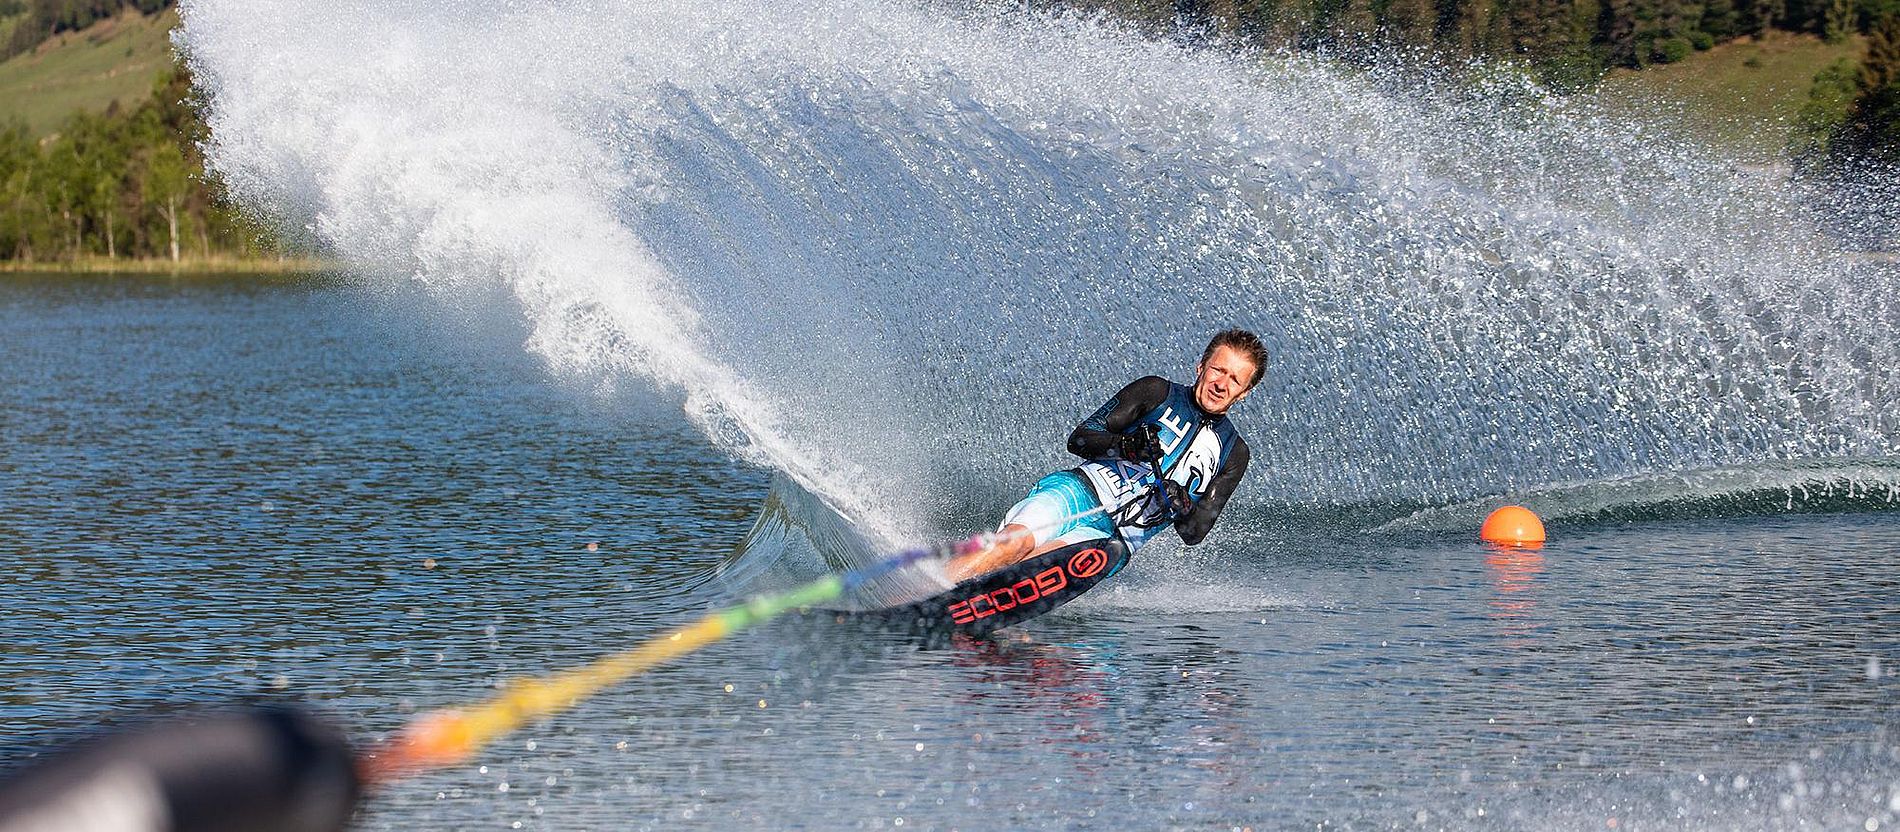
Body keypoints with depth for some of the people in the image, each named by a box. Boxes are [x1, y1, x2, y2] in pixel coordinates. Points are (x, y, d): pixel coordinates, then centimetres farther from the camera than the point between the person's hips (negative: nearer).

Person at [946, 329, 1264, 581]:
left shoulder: (1233, 454, 15)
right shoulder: (1157, 392, 9)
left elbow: (1194, 533, 9)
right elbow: (1079, 439, 3)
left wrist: (1181, 507, -13)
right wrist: (1126, 444, -17)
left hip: (1114, 537, 0)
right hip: (1077, 492, 0)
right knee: (1016, 542, -33)